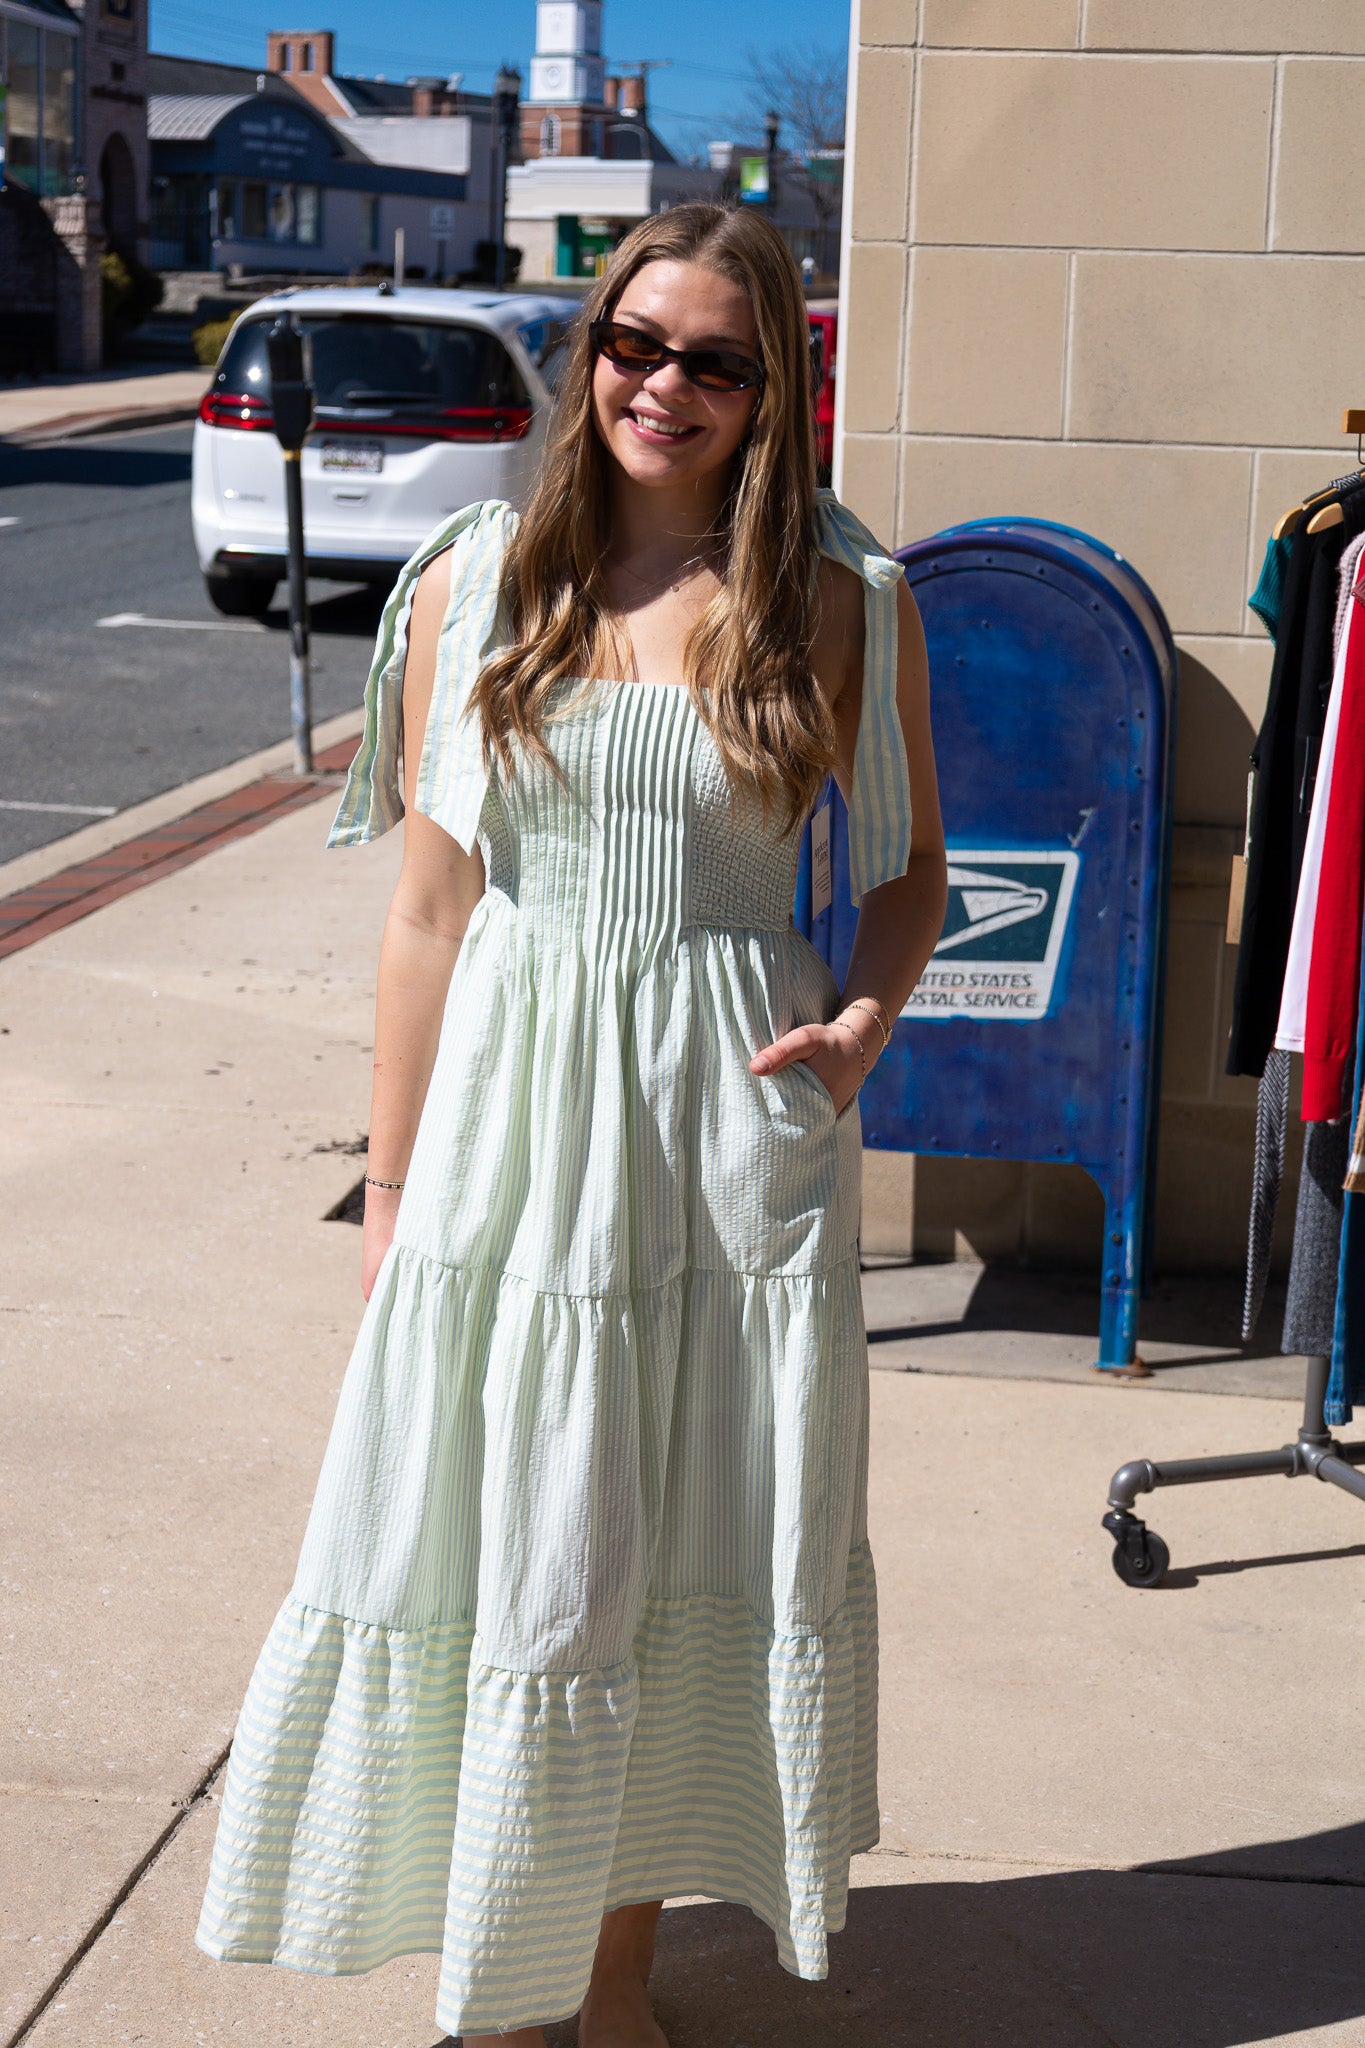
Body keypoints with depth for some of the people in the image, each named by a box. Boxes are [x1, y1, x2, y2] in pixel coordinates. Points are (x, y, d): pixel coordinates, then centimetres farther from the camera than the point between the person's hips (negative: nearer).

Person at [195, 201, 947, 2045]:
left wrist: (867, 1016, -12)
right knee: (491, 1550, 7)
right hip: (510, 1108, 1)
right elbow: (431, 902, 3)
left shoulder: (845, 600, 0)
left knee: (689, 1555, 10)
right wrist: (392, 1179, 2)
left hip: (730, 1129, 0)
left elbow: (909, 868, 9)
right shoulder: (475, 581, 2)